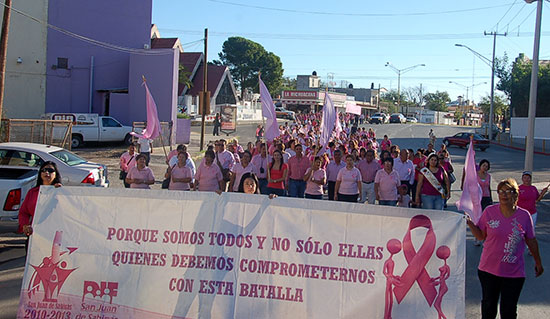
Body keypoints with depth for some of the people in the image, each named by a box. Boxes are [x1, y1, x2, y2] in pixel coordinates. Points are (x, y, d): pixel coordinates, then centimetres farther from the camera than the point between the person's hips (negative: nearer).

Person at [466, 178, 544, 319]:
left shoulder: (524, 215, -4)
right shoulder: (489, 212, -4)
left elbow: (531, 241, 7)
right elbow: (481, 236, 3)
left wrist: (538, 263, 15)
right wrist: (470, 223, -12)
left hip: (514, 274, -1)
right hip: (488, 270, 1)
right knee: (488, 305, 15)